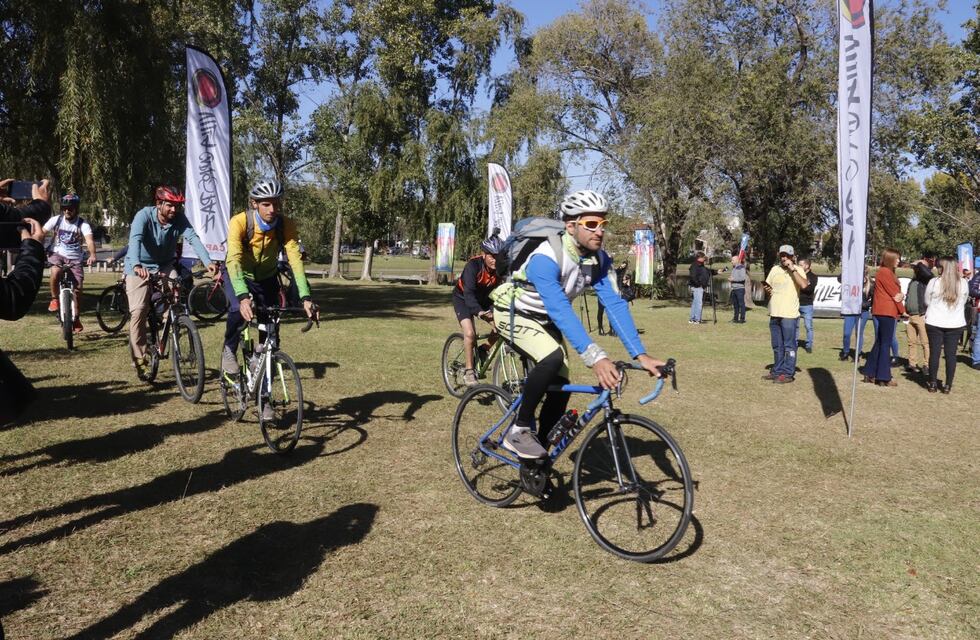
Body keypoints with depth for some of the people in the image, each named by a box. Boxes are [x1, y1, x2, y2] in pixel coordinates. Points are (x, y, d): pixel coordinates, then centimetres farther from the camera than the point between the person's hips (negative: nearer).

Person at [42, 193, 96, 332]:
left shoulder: (83, 224, -10)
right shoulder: (55, 220, -4)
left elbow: (89, 240, -26)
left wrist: (92, 255, -44)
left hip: (74, 259, 0)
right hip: (57, 254, 0)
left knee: (78, 288, -8)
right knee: (55, 272, -33)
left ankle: (76, 317, 11)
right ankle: (54, 299, -8)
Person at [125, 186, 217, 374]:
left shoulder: (179, 219, -14)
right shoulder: (144, 215, -22)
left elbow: (193, 238, -29)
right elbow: (135, 239, -37)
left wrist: (208, 262, -46)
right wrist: (136, 265, -56)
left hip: (165, 266, 3)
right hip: (139, 267, -3)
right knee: (138, 311, -13)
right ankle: (139, 357, -2)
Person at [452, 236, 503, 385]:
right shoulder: (473, 265, -33)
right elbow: (468, 293, -42)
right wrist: (478, 312, -57)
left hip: (483, 298, 4)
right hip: (462, 298, -4)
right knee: (470, 333, -21)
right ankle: (469, 371, -7)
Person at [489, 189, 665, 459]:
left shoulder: (598, 259, -13)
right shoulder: (546, 258, -34)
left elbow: (615, 304, -18)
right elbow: (560, 310, -44)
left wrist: (641, 355, -28)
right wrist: (594, 357, -54)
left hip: (545, 321, 7)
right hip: (514, 314, -7)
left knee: (560, 387, -2)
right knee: (552, 358, -32)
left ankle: (539, 455, 16)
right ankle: (518, 431, -14)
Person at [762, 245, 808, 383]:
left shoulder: (797, 270, -4)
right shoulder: (774, 269, 12)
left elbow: (804, 285, -22)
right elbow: (767, 286, 21)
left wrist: (792, 269, -21)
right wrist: (767, 289, -2)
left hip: (789, 315, -6)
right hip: (774, 314, 6)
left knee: (789, 346, -1)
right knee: (777, 346, 14)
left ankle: (788, 373, 4)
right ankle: (777, 371, 22)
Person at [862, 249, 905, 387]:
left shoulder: (887, 272, 19)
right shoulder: (885, 272, -12)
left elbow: (896, 292, 12)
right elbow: (894, 293, -11)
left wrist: (901, 295, -7)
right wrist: (903, 310, 0)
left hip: (883, 312, 10)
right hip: (887, 312, -10)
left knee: (880, 343, 12)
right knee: (886, 344, -6)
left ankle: (870, 374, 16)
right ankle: (884, 378, -4)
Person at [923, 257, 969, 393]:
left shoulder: (934, 282, -9)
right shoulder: (963, 283, -2)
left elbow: (927, 302, 1)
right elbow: (963, 302, 11)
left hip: (935, 323, -2)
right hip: (955, 324, 2)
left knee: (934, 352, 6)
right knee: (951, 354, 6)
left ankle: (932, 383, 11)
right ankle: (948, 385, 9)